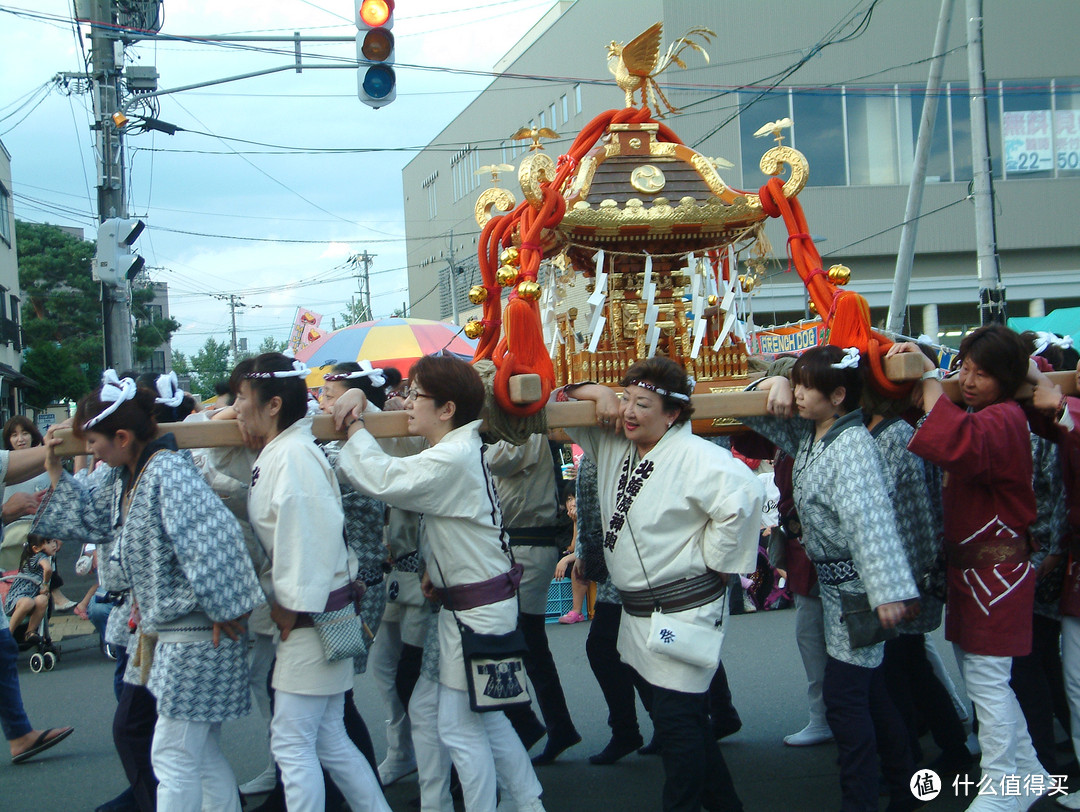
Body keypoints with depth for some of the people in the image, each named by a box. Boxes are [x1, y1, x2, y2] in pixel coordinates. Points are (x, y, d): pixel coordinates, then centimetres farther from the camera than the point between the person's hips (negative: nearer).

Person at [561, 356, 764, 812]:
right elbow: (563, 402, 17)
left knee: (677, 720, -7)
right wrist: (598, 393, -3)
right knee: (682, 715, 18)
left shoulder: (694, 456, -18)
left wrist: (714, 558, -22)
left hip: (684, 608, -9)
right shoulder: (611, 444, 8)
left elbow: (742, 495, -32)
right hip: (636, 610, 9)